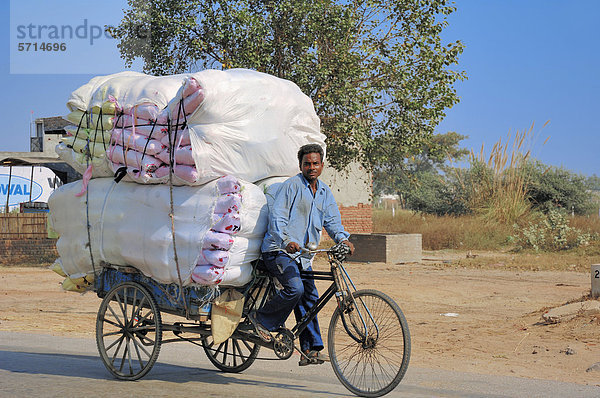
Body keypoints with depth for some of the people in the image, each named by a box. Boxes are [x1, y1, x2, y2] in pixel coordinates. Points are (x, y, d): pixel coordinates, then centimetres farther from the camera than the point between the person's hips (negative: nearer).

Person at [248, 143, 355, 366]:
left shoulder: (325, 192, 14)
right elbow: (276, 216, -16)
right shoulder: (292, 185, -7)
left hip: (303, 254, 7)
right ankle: (262, 320, -4)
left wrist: (343, 239, -14)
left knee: (309, 297, 2)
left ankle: (311, 350, 6)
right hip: (279, 250, -7)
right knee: (295, 289, -25)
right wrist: (286, 241, -33)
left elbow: (332, 220, 7)